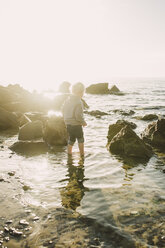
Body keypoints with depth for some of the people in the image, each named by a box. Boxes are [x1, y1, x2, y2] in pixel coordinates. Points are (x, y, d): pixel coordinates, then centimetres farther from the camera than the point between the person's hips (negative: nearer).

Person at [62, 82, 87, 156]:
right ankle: (82, 154, 21)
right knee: (80, 140, 13)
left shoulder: (67, 100, 4)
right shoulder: (78, 102, -19)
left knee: (71, 140, 20)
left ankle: (69, 153, 26)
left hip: (68, 124, 6)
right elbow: (78, 116, -23)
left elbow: (63, 111, 12)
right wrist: (84, 122, -7)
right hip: (76, 125, -6)